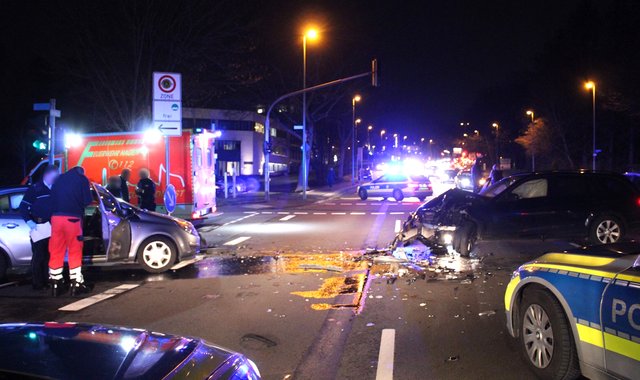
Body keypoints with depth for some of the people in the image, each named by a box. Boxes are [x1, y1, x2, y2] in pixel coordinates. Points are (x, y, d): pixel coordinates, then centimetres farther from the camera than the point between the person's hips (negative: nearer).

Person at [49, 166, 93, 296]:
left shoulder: (60, 178, 19)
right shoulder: (82, 179, 6)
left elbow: (52, 198, 16)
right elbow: (87, 201, 1)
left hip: (56, 217, 4)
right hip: (73, 218, -4)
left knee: (56, 252, 8)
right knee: (75, 252, 1)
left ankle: (55, 284, 11)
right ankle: (76, 284, 2)